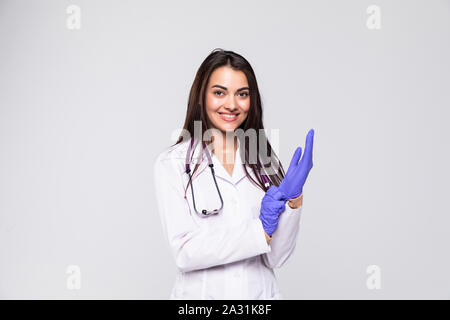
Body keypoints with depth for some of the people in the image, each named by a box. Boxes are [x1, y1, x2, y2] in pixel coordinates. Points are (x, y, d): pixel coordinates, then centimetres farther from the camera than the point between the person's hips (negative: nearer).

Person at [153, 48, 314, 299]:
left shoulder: (265, 160, -2)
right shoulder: (172, 163, -10)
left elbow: (276, 258, -6)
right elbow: (184, 253, -17)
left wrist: (293, 199, -20)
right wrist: (260, 230, -22)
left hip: (262, 292, 3)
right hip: (201, 292, -2)